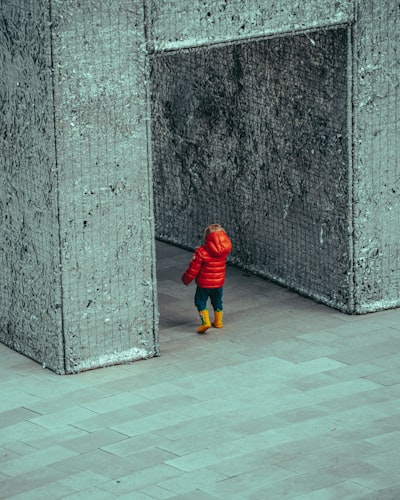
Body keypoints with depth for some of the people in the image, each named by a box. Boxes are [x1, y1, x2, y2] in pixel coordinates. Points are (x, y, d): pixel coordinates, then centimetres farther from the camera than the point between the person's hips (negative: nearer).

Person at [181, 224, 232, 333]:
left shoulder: (201, 252, -22)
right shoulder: (224, 250, -12)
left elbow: (193, 269, -16)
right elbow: (227, 242, 14)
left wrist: (186, 279, -1)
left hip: (204, 284, -4)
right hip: (219, 283, 5)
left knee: (200, 302, 9)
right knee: (217, 302, 23)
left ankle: (205, 322, -5)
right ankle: (218, 322, 33)